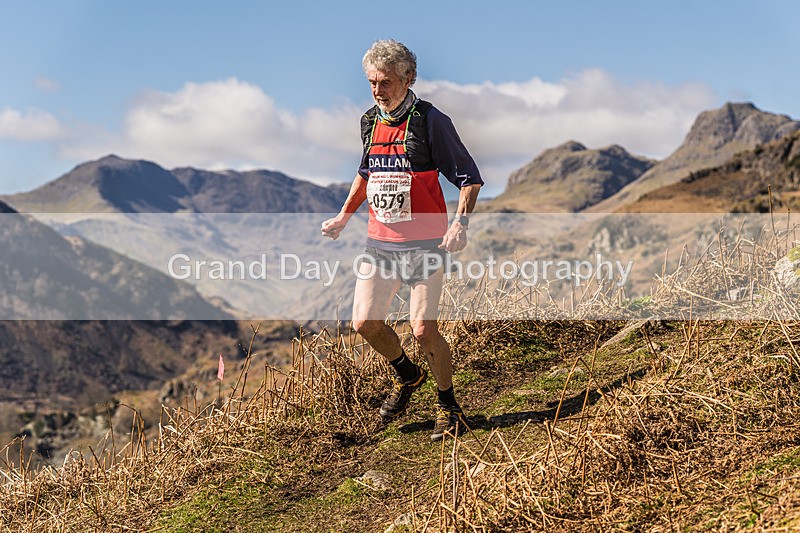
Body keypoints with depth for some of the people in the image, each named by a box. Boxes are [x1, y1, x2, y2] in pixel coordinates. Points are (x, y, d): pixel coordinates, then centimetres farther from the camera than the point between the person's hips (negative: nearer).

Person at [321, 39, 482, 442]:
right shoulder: (369, 122, 9)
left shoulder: (430, 121, -10)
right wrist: (343, 217, 21)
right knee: (365, 323, 2)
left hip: (424, 244, -6)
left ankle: (449, 408, 13)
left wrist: (460, 222, -23)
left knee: (423, 329, -9)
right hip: (380, 242, 6)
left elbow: (470, 178, -8)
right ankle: (407, 375, 31)